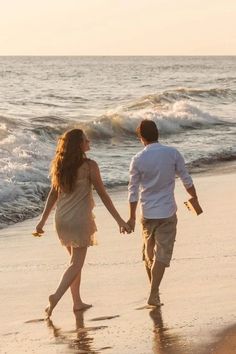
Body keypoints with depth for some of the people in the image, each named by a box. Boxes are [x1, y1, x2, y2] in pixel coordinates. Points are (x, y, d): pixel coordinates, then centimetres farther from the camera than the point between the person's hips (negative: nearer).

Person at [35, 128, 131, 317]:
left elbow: (53, 193, 8)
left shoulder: (60, 165, 3)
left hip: (62, 219, 6)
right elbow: (103, 194, -9)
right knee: (76, 264, -1)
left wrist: (43, 220, 17)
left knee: (75, 260, 20)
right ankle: (56, 297, -19)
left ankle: (77, 301, 25)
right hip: (80, 219, -6)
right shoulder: (89, 166, -12)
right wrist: (119, 219, -3)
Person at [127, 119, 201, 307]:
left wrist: (132, 217, 4)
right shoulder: (173, 153, -7)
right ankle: (154, 295, -8)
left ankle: (154, 288, 31)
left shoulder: (138, 160, -6)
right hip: (167, 213, -1)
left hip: (147, 213, 2)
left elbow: (133, 190, -3)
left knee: (148, 252, 18)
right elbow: (186, 180, -1)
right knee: (162, 254, 0)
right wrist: (195, 199, 16)